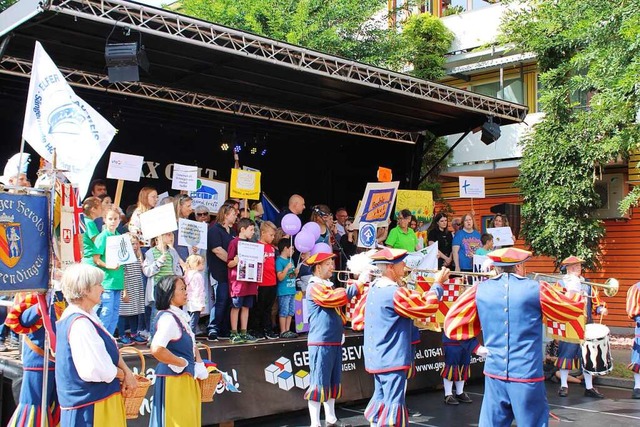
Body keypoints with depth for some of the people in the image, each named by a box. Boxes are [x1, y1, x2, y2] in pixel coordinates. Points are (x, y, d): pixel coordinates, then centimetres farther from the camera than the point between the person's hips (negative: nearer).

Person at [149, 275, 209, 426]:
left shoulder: (180, 316, 10)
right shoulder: (168, 318, -18)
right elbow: (156, 349, -31)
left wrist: (199, 364, 1)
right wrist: (183, 363, -19)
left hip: (187, 377, 9)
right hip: (174, 378, -9)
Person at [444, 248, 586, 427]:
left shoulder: (480, 290, 0)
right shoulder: (536, 290, -7)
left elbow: (453, 326, 9)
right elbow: (575, 307, 8)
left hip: (494, 376, 3)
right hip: (527, 377, -3)